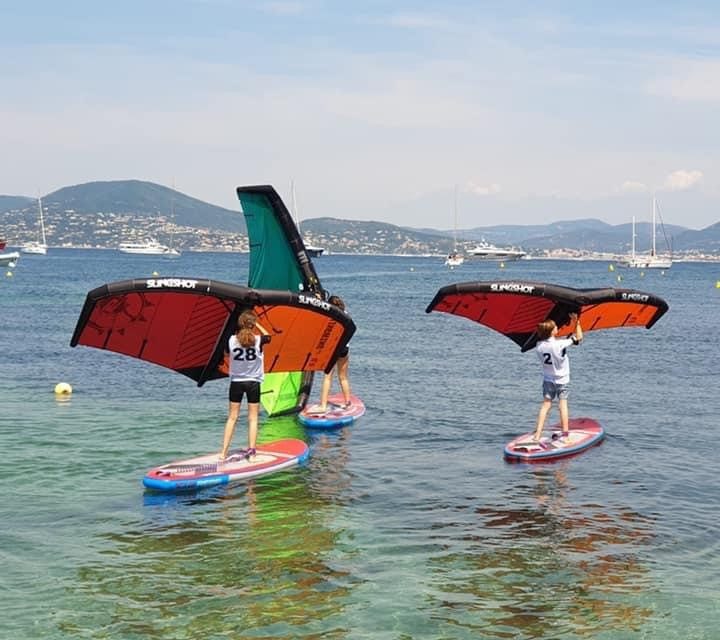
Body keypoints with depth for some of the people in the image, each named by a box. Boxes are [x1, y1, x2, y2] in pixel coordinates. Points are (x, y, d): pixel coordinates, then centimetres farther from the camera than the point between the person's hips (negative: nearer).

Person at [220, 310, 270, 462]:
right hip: (253, 382, -1)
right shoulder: (258, 340, -12)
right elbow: (267, 336, 11)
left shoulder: (232, 340, -10)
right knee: (253, 418, 7)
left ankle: (223, 452, 5)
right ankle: (251, 451, 3)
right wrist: (257, 325, 11)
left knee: (232, 417, 8)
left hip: (236, 382, 2)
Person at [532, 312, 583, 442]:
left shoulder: (539, 346, -11)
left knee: (545, 405, 4)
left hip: (548, 380, 3)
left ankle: (538, 434, -3)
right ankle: (565, 432, 5)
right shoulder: (560, 344, -23)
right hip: (562, 380, -3)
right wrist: (576, 322, -4)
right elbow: (579, 337, -12)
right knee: (563, 404, 5)